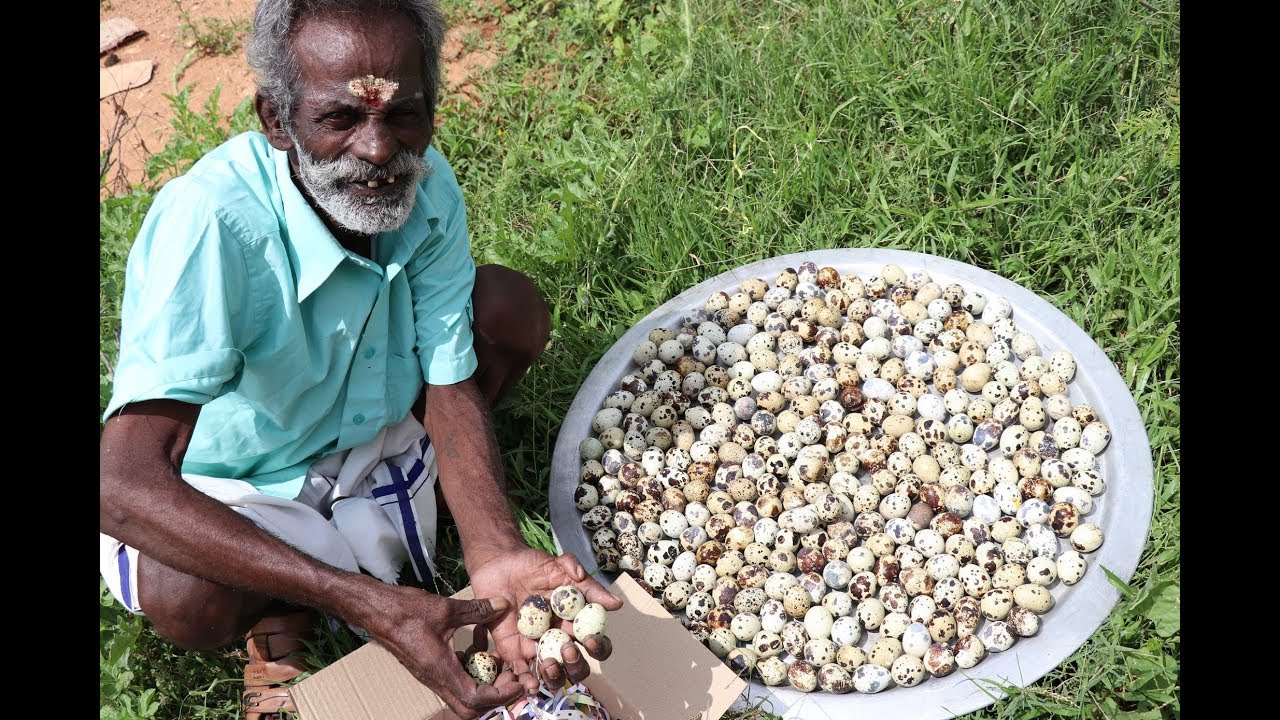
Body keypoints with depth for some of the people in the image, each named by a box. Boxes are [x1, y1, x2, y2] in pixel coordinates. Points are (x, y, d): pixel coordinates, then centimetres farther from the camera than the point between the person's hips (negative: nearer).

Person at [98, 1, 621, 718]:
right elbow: (123, 486, -43)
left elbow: (451, 387, -16)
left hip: (371, 431, 5)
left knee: (511, 304, -11)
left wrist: (497, 557, -36)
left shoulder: (428, 186, -18)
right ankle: (284, 610, 3)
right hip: (234, 490, -5)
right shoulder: (210, 222, -37)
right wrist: (368, 604, -49)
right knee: (184, 596, -37)